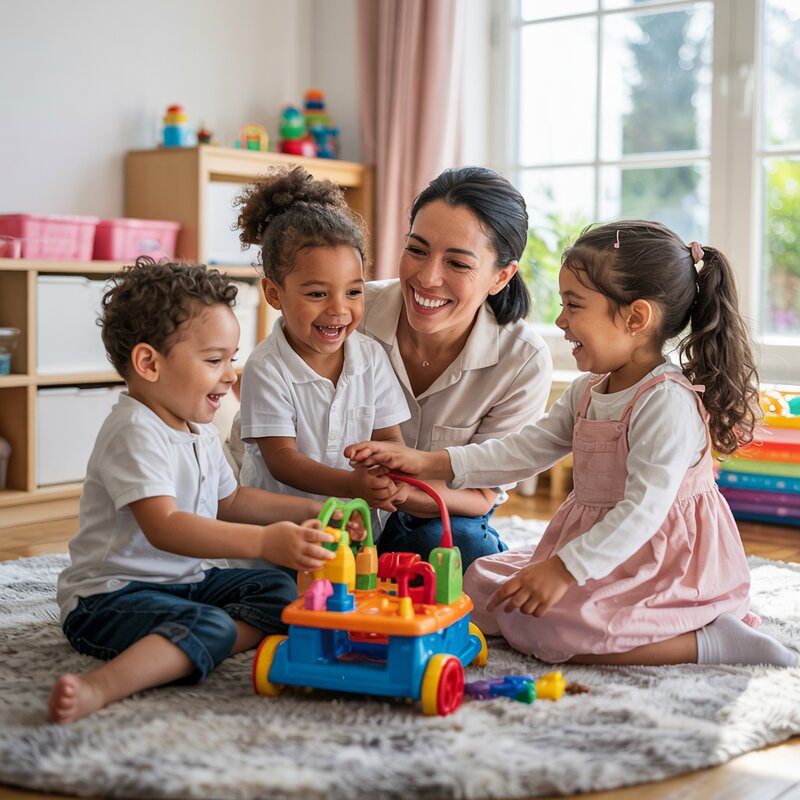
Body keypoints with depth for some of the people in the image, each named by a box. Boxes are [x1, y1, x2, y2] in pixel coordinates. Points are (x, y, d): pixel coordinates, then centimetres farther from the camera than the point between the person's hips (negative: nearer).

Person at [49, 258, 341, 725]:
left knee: (280, 590, -2)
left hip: (186, 580, 10)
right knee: (209, 626, -34)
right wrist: (263, 541, -43)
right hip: (110, 595, -10)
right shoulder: (136, 433, -21)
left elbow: (229, 501, 26)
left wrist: (310, 511, 14)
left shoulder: (202, 433, 11)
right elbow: (164, 527, -34)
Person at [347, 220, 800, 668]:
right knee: (481, 584, 9)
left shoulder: (669, 402, -22)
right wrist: (431, 463, -3)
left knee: (544, 625, -28)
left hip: (666, 568, -10)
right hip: (599, 550, 10)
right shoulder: (588, 391, 8)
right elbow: (526, 450, 7)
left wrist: (564, 569, -30)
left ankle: (711, 641, -16)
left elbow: (644, 509, -27)